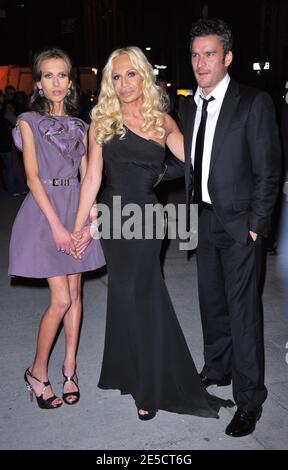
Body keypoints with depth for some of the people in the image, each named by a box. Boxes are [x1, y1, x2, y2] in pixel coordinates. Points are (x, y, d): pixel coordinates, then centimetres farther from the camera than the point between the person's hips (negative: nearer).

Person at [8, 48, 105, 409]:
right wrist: (56, 224, -15)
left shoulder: (79, 126, 13)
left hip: (75, 209, 4)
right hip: (45, 210, -4)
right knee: (60, 299, -8)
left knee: (74, 294, 7)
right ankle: (37, 372, 13)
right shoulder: (29, 122, 1)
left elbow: (87, 176, 8)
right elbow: (33, 177, -7)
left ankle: (69, 368, 22)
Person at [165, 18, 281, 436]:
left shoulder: (254, 103, -10)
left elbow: (268, 169, -11)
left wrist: (256, 225, -13)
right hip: (205, 219, 6)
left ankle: (249, 400, 16)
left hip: (239, 224, -6)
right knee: (211, 302, 18)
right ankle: (217, 370, 39)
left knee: (243, 311, 0)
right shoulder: (190, 106, 8)